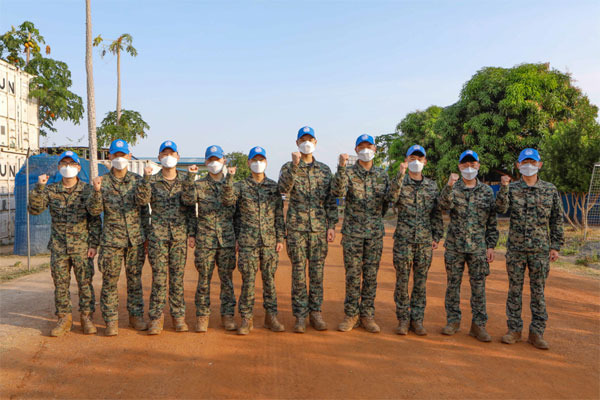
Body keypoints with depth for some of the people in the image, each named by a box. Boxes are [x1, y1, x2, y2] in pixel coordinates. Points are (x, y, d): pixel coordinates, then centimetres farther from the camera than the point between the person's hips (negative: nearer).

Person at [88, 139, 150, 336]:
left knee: (135, 279, 9)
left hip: (136, 239, 1)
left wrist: (146, 235, 6)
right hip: (112, 240, -1)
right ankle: (111, 320, 13)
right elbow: (94, 210, -4)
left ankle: (136, 316, 20)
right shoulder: (103, 182, 3)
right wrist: (96, 191, -21)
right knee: (109, 281, 2)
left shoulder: (137, 180, 7)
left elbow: (144, 209, 10)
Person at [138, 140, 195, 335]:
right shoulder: (152, 180, 6)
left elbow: (191, 209, 9)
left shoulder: (185, 180, 9)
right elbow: (143, 199, -11)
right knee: (159, 276, -1)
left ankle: (178, 316, 14)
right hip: (158, 234, -1)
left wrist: (191, 232, 2)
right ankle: (156, 317, 7)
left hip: (180, 234, 1)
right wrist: (146, 178, -21)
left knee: (178, 276, 5)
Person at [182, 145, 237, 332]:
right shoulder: (199, 184, 6)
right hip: (205, 239, -1)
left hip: (227, 239, 1)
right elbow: (188, 200, -14)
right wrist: (190, 177, -22)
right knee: (204, 278, 3)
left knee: (227, 278, 6)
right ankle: (202, 316, 14)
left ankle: (227, 315, 16)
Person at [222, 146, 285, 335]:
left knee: (269, 279, 7)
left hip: (270, 241, 2)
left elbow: (279, 214, 8)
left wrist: (280, 238, 2)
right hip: (248, 241, -1)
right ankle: (246, 319, 10)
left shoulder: (274, 186, 9)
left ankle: (271, 317, 18)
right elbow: (228, 200, -13)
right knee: (248, 280, 0)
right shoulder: (240, 186, 5)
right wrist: (229, 178, -24)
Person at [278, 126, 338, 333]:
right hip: (297, 227, -2)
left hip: (319, 228, 2)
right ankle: (300, 316, 10)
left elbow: (331, 200, 9)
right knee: (298, 271, 1)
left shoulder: (325, 170, 11)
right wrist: (295, 165, -26)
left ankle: (315, 313, 17)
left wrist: (332, 226, 2)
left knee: (317, 271, 6)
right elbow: (283, 188, -16)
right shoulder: (288, 167, 5)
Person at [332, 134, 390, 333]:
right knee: (352, 274, 2)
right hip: (352, 232, -2)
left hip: (375, 233, 2)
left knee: (371, 275, 6)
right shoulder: (348, 173, 0)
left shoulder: (382, 174, 9)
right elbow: (338, 191, -19)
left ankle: (367, 316, 17)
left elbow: (390, 198, 4)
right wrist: (341, 167, -28)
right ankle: (351, 316, 14)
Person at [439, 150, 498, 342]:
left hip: (478, 247, 1)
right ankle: (453, 321, 19)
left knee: (478, 286, 3)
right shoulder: (453, 188, 3)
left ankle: (478, 325, 13)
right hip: (454, 246, 0)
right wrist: (449, 186, -37)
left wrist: (491, 246, 2)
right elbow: (445, 204, -19)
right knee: (453, 284, 6)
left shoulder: (487, 191, 7)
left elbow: (492, 222, 8)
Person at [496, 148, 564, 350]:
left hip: (540, 249, 0)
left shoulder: (550, 190, 5)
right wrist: (503, 188, -28)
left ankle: (536, 333, 16)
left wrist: (556, 246, 4)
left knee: (538, 291, 6)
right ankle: (514, 329, 18)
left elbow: (557, 220, 8)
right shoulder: (512, 189, 3)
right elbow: (501, 208, -14)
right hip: (515, 248, 0)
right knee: (514, 289, 6)